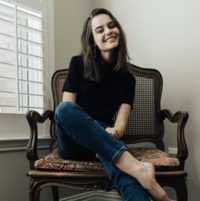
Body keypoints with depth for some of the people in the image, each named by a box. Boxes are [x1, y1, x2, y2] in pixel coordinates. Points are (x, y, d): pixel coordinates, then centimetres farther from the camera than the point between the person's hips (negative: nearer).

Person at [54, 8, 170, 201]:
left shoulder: (127, 79, 8)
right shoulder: (78, 64, 2)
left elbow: (121, 122, -3)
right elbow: (65, 110, -4)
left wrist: (113, 133, -27)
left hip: (102, 141, 1)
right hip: (73, 143, -1)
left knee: (120, 160, -38)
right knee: (65, 108, -36)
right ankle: (138, 168, -48)